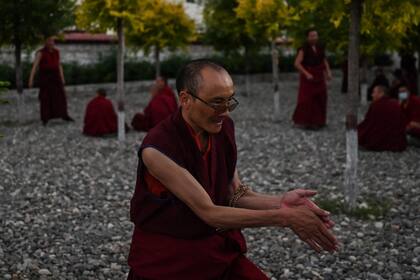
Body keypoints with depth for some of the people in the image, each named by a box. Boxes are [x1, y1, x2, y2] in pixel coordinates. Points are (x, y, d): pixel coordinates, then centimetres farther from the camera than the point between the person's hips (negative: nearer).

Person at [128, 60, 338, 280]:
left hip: (219, 249, 5)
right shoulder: (158, 149, -23)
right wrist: (284, 218, -24)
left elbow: (234, 194, 1)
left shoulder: (224, 127, -3)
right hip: (166, 261, -5)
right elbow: (209, 213, -23)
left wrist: (280, 202, -17)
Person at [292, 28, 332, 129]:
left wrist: (328, 72, 0)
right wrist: (307, 74, -21)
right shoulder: (304, 49, -10)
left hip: (319, 77, 5)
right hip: (308, 77, -5)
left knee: (319, 99, 4)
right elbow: (297, 63, -14)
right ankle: (302, 121, 6)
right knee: (306, 99, -5)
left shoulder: (320, 48, 6)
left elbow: (324, 61, 15)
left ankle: (316, 121, 14)